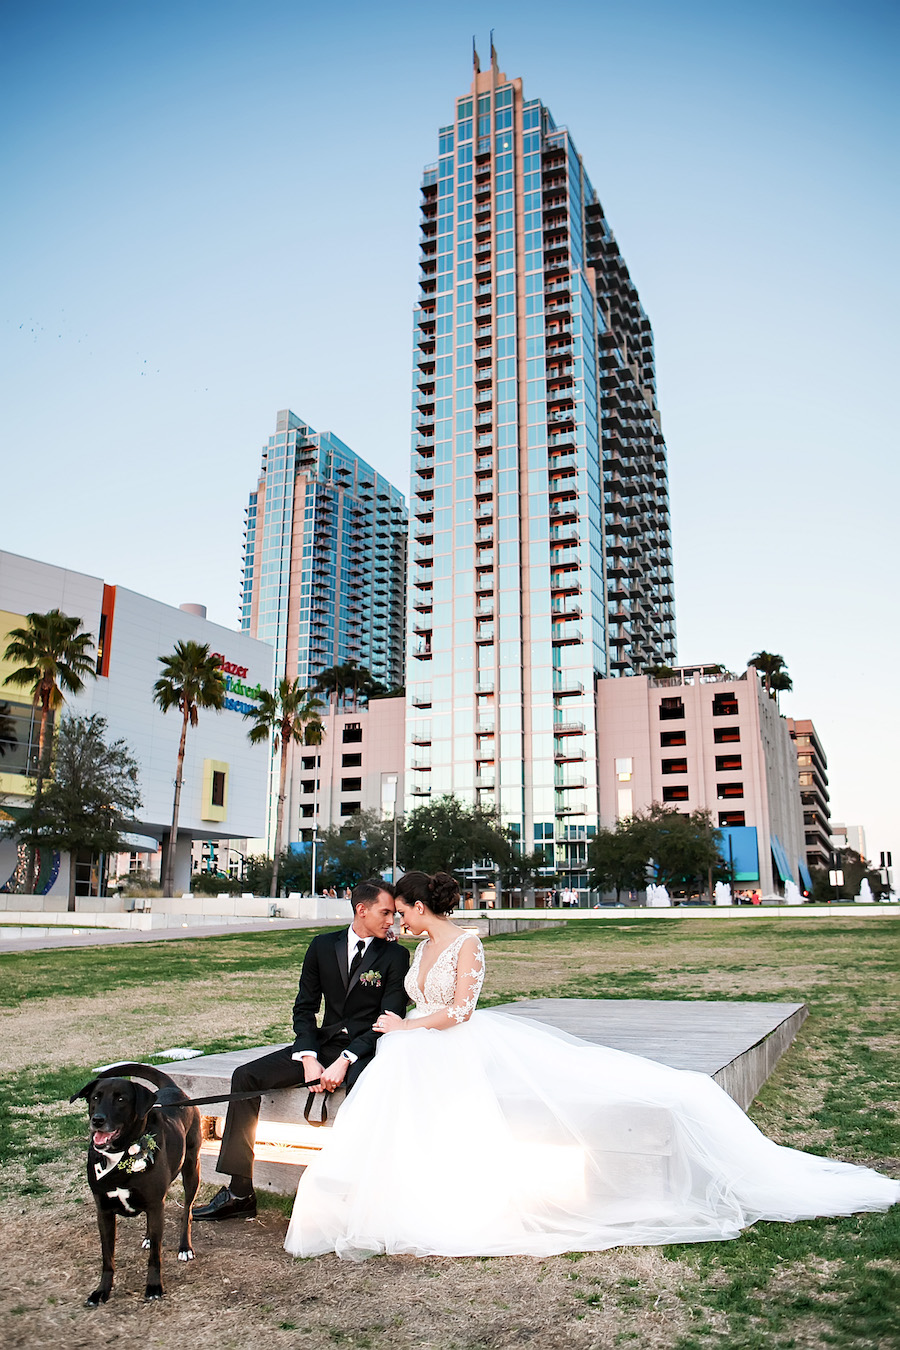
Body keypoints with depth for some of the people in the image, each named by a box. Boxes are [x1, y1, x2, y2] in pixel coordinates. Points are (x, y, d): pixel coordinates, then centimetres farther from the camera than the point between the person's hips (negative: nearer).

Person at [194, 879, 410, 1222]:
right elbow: (304, 1008, 6)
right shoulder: (322, 946, 6)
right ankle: (239, 1193, -6)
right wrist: (309, 1059, -11)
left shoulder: (395, 956, -3)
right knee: (245, 1076, -10)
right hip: (322, 1043, 4)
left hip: (364, 1050, -4)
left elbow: (391, 1021, -10)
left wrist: (344, 1062, -21)